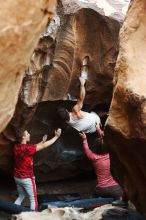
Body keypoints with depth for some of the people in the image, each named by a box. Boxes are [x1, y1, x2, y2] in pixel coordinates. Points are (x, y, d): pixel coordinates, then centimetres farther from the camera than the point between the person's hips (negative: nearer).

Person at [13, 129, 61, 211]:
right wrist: (56, 136, -9)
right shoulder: (27, 148, -23)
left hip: (17, 177, 8)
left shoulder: (16, 147, -1)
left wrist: (42, 141, 18)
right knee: (33, 199, 4)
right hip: (27, 178, -8)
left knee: (21, 196, 23)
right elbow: (44, 146, -17)